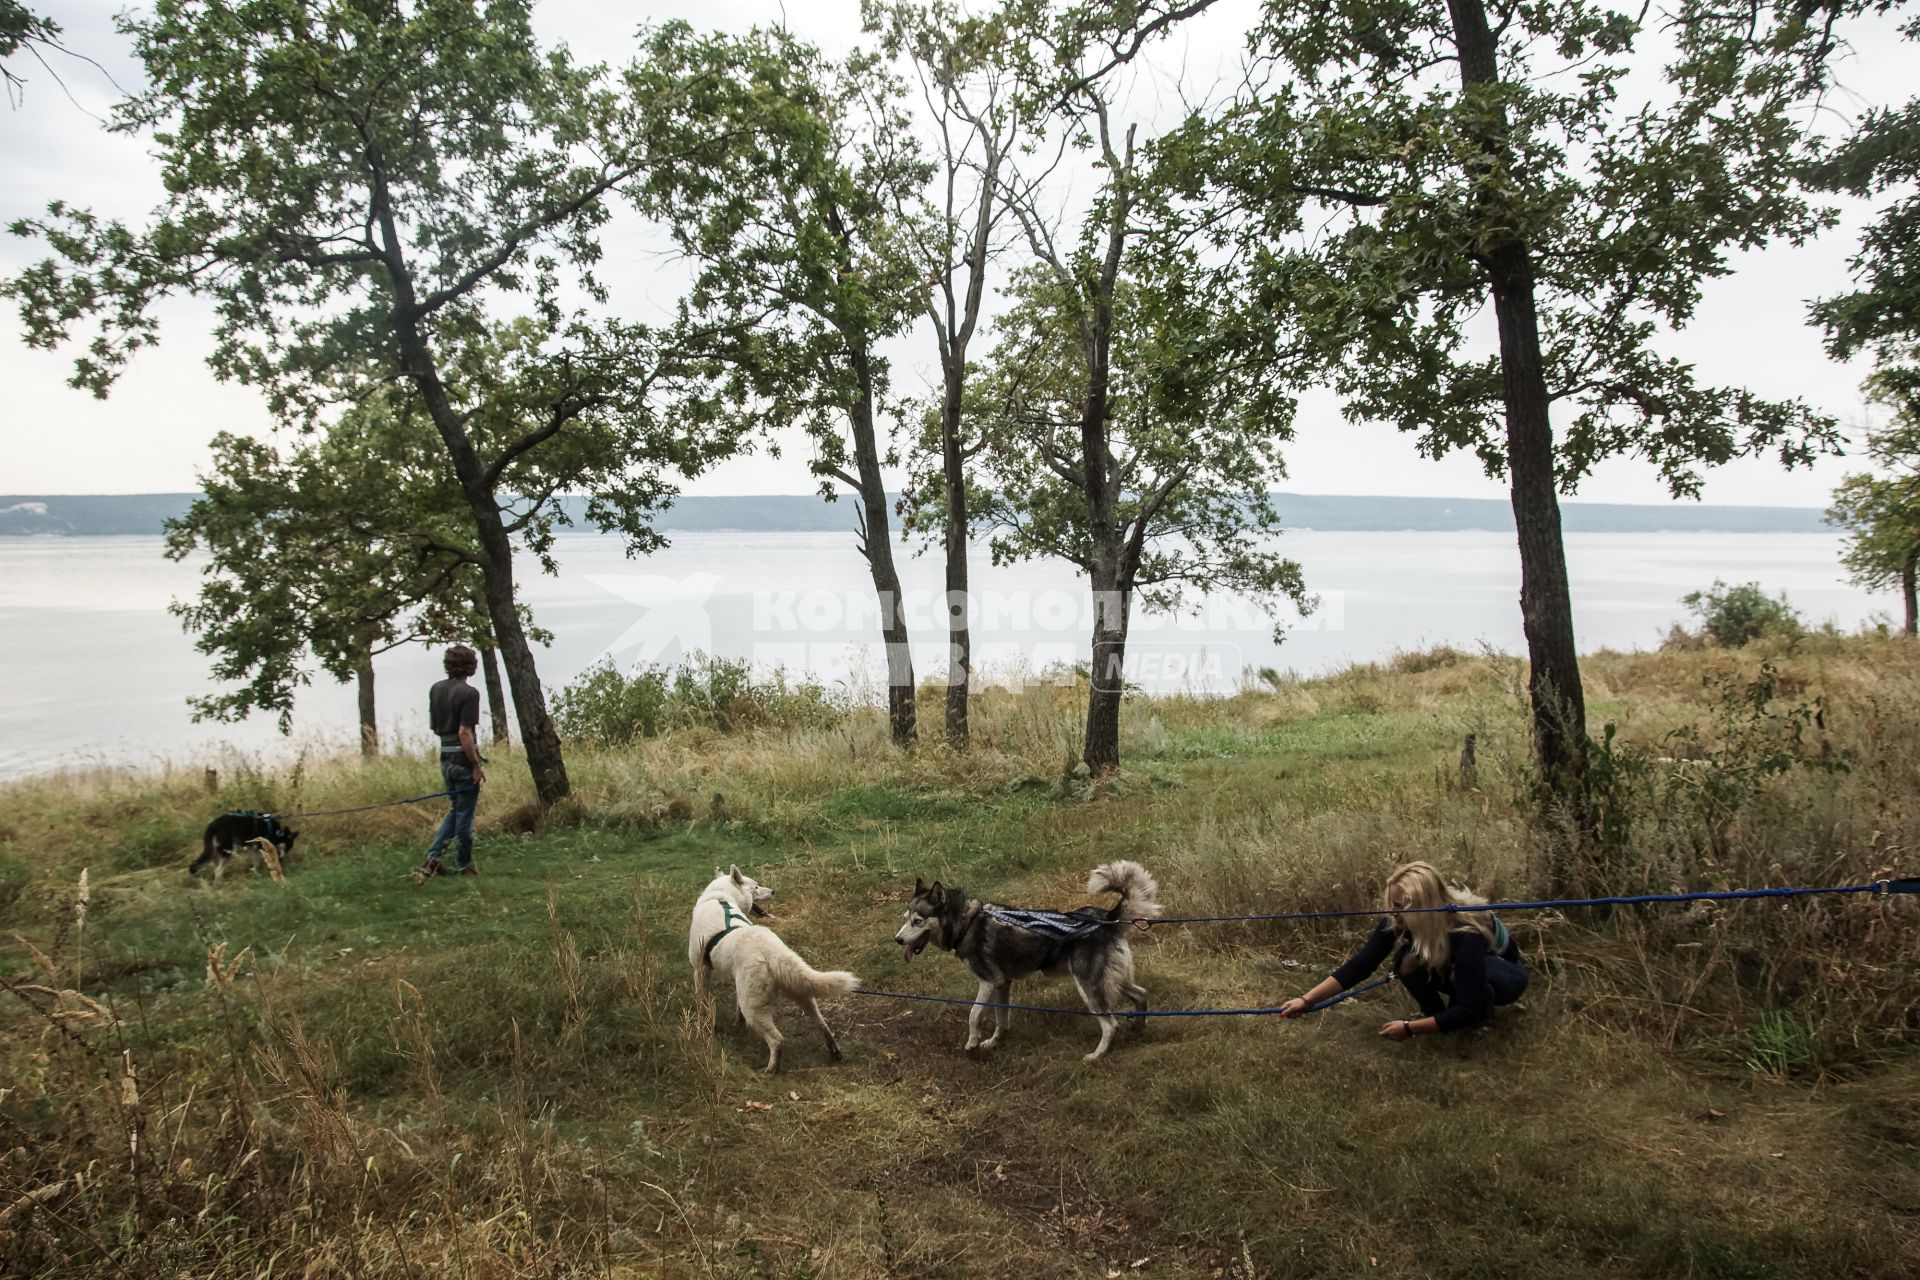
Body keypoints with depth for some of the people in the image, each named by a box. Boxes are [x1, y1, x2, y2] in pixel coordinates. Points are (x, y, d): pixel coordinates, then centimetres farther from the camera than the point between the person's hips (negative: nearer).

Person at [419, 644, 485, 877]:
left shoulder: (436, 689, 6)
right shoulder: (469, 693, -17)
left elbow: (432, 724, 15)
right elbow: (464, 733, -21)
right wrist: (477, 765, -16)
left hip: (445, 758, 7)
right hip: (464, 759, -7)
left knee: (455, 811, 20)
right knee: (465, 815, 5)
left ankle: (432, 858, 14)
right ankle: (463, 866, 14)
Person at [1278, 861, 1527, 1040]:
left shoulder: (1467, 933, -41)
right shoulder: (1397, 922, -25)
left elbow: (1468, 1010, -40)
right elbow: (1360, 966, -25)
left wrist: (1410, 1029, -39)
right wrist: (1306, 1000, -32)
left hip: (1506, 972, -5)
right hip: (1453, 969, 5)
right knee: (1407, 959, -27)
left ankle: (1484, 1015, -6)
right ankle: (1440, 1018, -4)